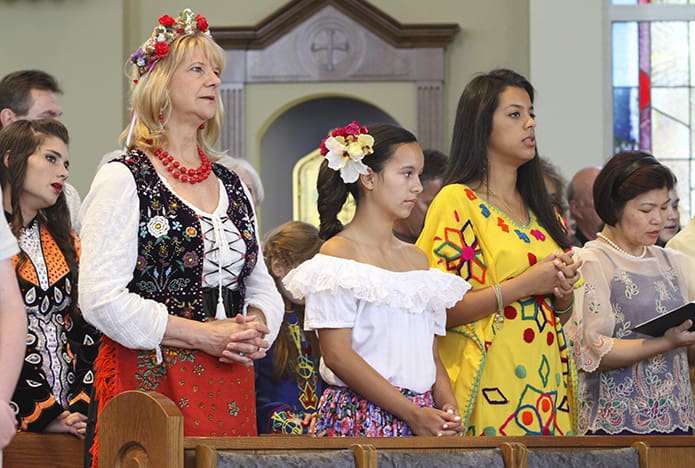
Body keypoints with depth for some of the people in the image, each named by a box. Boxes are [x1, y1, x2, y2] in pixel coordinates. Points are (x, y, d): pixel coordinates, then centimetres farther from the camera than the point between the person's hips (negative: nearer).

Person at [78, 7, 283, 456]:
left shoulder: (232, 185, 17)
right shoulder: (124, 179, -3)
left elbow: (262, 286, 22)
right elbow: (101, 296, -13)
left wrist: (257, 327, -2)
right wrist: (202, 335, -14)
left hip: (231, 382, 6)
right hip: (149, 379, -6)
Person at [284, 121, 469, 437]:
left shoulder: (416, 258, 15)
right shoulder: (339, 253, -5)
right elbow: (337, 355, -12)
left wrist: (448, 408, -3)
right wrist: (413, 414, -14)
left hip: (425, 418, 6)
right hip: (360, 418, -6)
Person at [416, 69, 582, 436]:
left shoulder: (539, 210, 16)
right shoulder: (457, 201, -5)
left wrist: (562, 291, 1)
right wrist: (524, 285, -16)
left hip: (547, 379, 6)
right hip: (493, 386, -6)